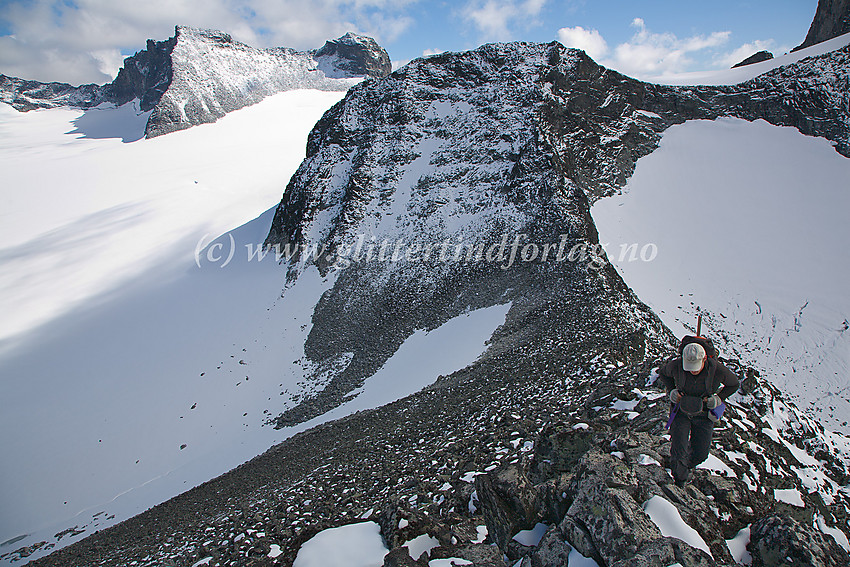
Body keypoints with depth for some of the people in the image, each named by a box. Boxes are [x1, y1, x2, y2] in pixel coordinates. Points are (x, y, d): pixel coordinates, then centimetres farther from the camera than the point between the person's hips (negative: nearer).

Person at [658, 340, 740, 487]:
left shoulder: (718, 370, -25)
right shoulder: (676, 366, -24)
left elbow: (734, 383, -2)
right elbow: (662, 373, 0)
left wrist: (718, 399, -14)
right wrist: (672, 391, -13)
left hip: (704, 415, 1)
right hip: (681, 411, 0)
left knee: (700, 454, 7)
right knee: (678, 453, -6)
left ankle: (688, 464, 44)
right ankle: (680, 480, 24)